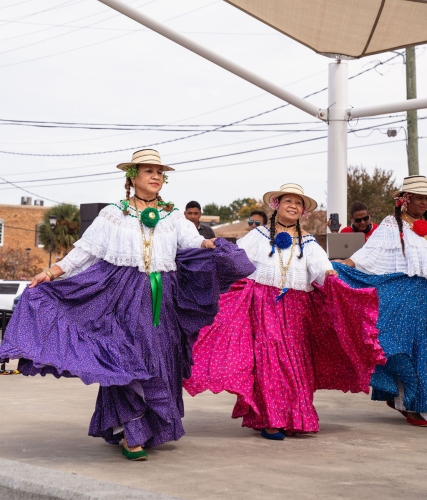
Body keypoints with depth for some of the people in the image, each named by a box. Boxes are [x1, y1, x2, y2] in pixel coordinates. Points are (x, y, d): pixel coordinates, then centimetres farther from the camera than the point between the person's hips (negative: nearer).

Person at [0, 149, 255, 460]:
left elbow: (194, 241, -2)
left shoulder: (173, 217, 14)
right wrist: (52, 273, -5)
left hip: (161, 302, 3)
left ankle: (152, 428, 18)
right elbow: (85, 250, 6)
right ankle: (131, 435, -7)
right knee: (126, 359, -10)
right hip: (124, 298, -3)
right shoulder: (113, 215, 10)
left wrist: (210, 245, -26)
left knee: (159, 361, 4)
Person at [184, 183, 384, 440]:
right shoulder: (259, 235, 10)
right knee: (269, 357, -11)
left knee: (295, 359, 3)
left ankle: (292, 417, 15)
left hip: (296, 309, 2)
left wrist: (329, 275, -27)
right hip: (264, 304, -2)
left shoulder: (307, 241, 12)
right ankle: (270, 420, -8)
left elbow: (320, 265, -6)